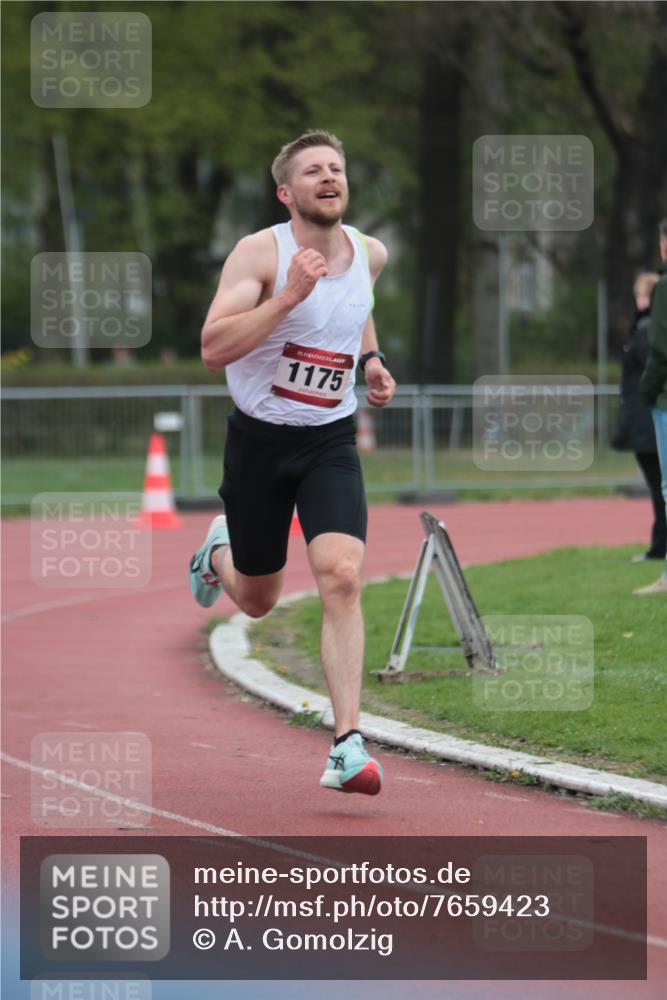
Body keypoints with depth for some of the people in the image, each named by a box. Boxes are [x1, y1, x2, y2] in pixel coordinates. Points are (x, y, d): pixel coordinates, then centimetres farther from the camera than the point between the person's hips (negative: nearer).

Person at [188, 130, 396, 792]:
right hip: (258, 439, -2)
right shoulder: (260, 253, -15)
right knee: (256, 600, 14)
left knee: (341, 576, -21)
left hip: (330, 441, 2)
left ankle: (346, 746, -22)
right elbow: (213, 350, -26)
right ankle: (218, 551, 54)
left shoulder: (370, 254, 1)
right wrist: (288, 295, -33)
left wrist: (371, 359, 9)